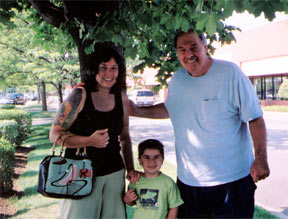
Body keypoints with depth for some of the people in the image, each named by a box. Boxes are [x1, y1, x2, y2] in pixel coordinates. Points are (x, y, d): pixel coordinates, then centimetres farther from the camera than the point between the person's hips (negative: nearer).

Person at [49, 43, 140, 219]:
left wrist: (130, 169, 6)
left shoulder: (122, 97, 4)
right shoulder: (80, 95, -12)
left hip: (114, 174, 5)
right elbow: (55, 134, -11)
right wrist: (90, 141, -22)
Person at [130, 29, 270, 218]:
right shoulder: (177, 80, 4)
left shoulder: (229, 72, -11)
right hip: (188, 179, 5)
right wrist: (137, 111, 13)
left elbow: (255, 118, -9)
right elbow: (170, 108, 23)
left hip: (232, 177, -4)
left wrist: (261, 158, -18)